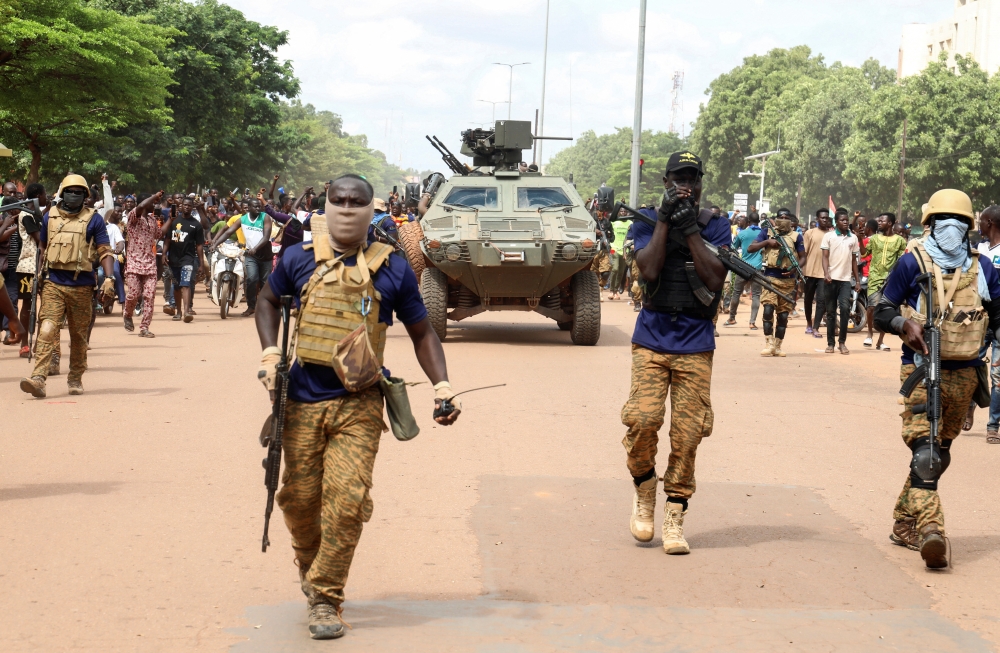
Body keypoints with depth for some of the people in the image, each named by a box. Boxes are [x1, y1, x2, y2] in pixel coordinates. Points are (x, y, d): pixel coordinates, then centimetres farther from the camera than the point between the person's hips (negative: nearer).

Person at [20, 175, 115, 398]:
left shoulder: (93, 219, 2)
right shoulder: (49, 217, 10)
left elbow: (104, 251, -1)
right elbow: (43, 247, 21)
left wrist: (109, 278, -13)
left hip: (82, 285, -1)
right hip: (54, 283, 1)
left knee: (79, 334, 8)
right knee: (47, 328, -14)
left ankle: (75, 378, 22)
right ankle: (38, 378, -22)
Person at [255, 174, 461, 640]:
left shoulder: (392, 269, 1)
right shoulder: (299, 259, 3)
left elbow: (421, 332, 10)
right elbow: (268, 300, 20)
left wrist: (441, 384, -2)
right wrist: (270, 353, 4)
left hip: (358, 405, -1)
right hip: (302, 402, 1)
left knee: (347, 498, -12)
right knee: (299, 497, 7)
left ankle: (325, 597, 1)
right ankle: (308, 564, 38)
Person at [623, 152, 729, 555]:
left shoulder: (715, 226, 7)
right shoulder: (647, 222, 7)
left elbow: (715, 279, -7)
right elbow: (649, 269, -10)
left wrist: (690, 230, -11)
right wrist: (665, 220, -10)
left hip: (695, 345, 0)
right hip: (652, 340, 0)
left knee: (687, 432, -4)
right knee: (642, 418, -15)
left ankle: (675, 516, 5)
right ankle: (644, 490, 12)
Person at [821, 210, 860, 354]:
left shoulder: (853, 238, 11)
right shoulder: (828, 236, 2)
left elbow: (854, 260, 16)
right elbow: (825, 257, -2)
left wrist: (857, 280, 12)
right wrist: (826, 273, -17)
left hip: (846, 279, 1)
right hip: (831, 278, -1)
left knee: (845, 308, -14)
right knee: (831, 311, 4)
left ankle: (842, 342, -6)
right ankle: (830, 343, 11)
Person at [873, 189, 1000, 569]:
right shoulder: (913, 262, 0)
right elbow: (882, 311, 2)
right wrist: (906, 325, -18)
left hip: (964, 373, 5)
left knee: (939, 452, 12)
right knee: (925, 449, -18)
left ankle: (904, 524, 24)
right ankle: (930, 530, -27)